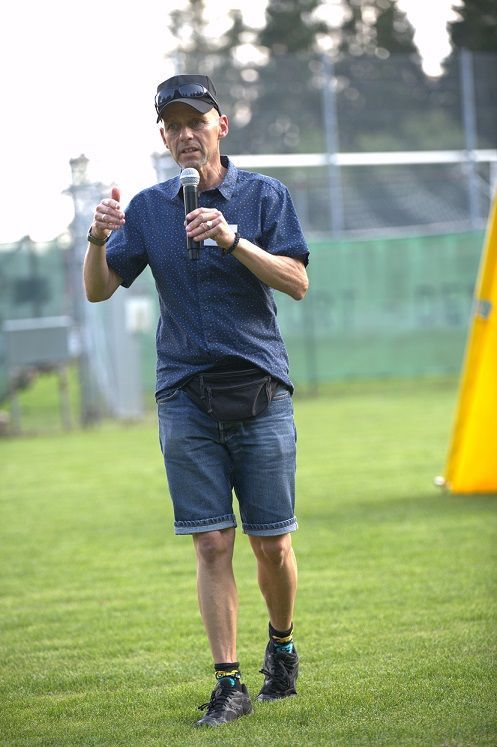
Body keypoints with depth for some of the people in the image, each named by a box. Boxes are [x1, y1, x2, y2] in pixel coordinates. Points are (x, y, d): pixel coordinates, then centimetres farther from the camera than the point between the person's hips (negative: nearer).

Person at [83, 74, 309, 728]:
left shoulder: (265, 196, 3)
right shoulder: (149, 207, 9)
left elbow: (297, 282, -7)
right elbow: (99, 289, 8)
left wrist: (231, 239, -20)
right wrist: (99, 239, -12)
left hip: (260, 391, -1)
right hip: (185, 397, 1)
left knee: (271, 545, 2)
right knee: (213, 544, -3)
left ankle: (281, 647, 28)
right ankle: (229, 683, 1)